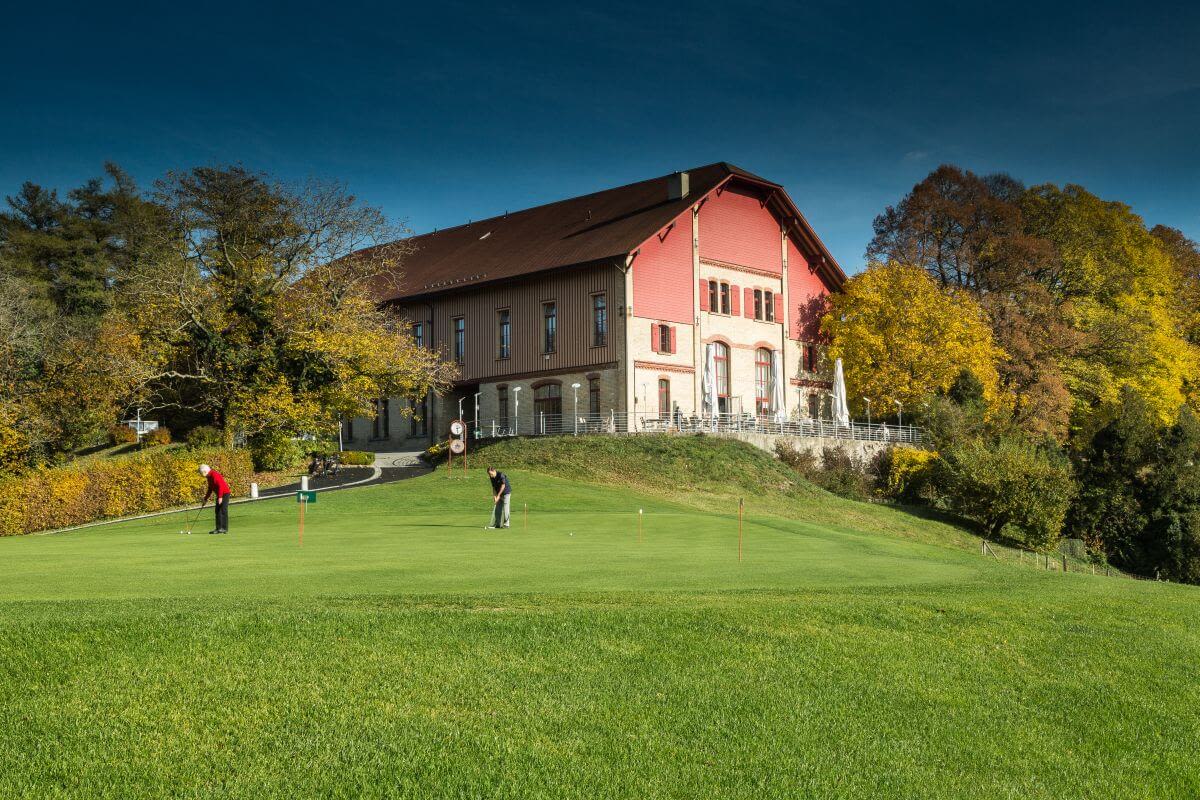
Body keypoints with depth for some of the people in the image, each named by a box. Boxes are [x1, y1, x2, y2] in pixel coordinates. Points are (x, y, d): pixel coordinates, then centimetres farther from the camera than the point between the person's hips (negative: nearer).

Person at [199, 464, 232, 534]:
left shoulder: (214, 475, -17)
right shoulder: (209, 477, 13)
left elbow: (221, 486, -23)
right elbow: (210, 489, 22)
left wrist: (220, 497, -26)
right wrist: (205, 499, 22)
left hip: (225, 494, -10)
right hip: (219, 495, 10)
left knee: (223, 511, -11)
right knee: (218, 511, 8)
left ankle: (224, 528, -11)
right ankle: (219, 528, 9)